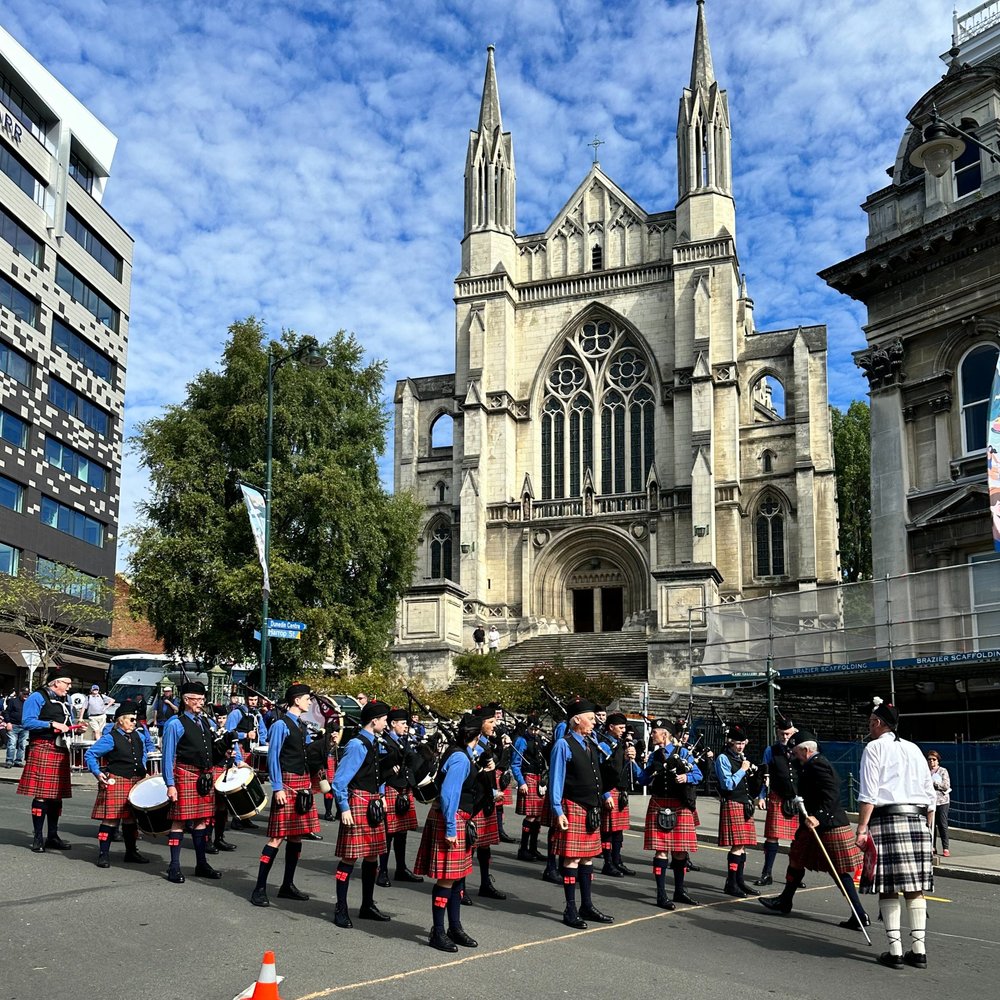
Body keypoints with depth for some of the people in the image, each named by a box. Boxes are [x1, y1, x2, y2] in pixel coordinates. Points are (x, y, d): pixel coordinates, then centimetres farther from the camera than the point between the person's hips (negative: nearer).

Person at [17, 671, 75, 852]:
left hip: (61, 751, 8)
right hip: (42, 750, -8)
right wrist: (52, 724, -19)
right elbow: (27, 722, -14)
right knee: (41, 794, -7)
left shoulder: (64, 701, 20)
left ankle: (53, 836, 17)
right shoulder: (37, 698, -4)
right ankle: (38, 838, -1)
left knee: (57, 795, 10)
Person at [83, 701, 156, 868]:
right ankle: (104, 854, 2)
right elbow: (89, 754, -9)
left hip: (136, 782, 6)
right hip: (115, 782, -6)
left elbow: (149, 745, 29)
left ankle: (131, 852, 24)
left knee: (131, 817, 14)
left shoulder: (140, 734, 8)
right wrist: (97, 773, -18)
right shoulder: (110, 738, -10)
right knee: (111, 818, -6)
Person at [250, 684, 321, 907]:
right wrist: (278, 788, -17)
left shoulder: (303, 727, 16)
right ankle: (259, 889, -5)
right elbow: (273, 757, -13)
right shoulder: (281, 725, -9)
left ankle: (287, 886, 18)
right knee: (278, 836, -9)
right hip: (287, 783, -8)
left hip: (303, 783, 8)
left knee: (297, 835, 10)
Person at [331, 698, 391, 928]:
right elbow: (339, 780, -19)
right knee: (350, 857, -3)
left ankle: (368, 906, 27)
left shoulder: (376, 744, 11)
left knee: (372, 855, 15)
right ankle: (341, 910, 7)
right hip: (357, 803, -9)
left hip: (374, 803, 9)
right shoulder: (357, 746, -17)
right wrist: (345, 808, -21)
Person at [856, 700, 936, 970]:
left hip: (887, 819, -5)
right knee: (915, 888, 7)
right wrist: (927, 829, 21)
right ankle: (919, 950, 8)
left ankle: (895, 951, -3)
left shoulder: (874, 748, 0)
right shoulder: (914, 749, 16)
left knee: (888, 888, -1)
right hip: (918, 821, 5)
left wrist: (862, 829, -8)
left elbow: (868, 794, -8)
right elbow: (930, 795, 15)